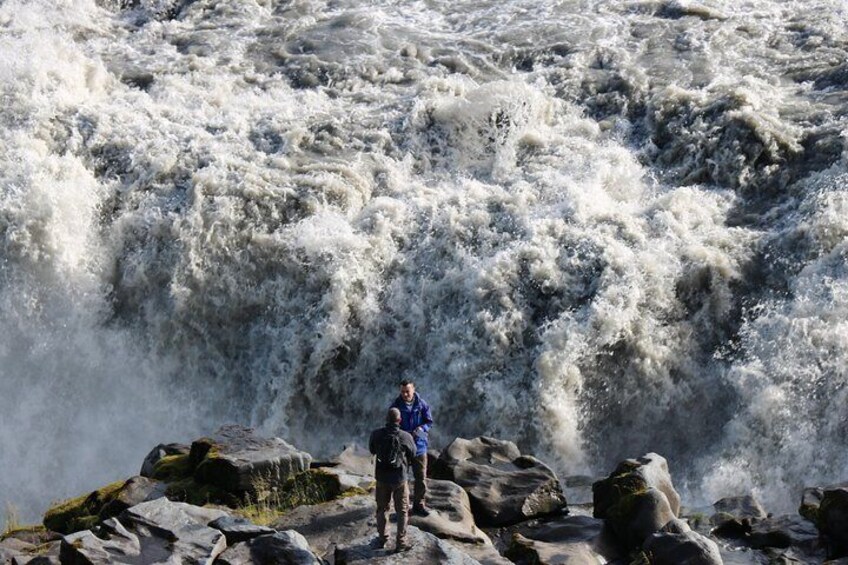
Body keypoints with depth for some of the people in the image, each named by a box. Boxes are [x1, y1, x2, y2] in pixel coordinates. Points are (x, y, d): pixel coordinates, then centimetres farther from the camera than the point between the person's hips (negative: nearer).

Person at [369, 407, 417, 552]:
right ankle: (401, 542, 11)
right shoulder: (406, 437, -17)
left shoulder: (376, 434, -12)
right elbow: (412, 454, 1)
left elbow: (372, 450, 6)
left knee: (382, 509, 20)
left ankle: (382, 539, 29)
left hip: (382, 477, 2)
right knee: (402, 511, 11)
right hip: (399, 478, -2)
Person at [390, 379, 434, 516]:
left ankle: (419, 503, 25)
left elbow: (429, 422, 2)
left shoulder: (422, 405, -6)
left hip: (419, 446, 1)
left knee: (421, 477, 9)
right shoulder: (396, 406, -8)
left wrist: (421, 429, -19)